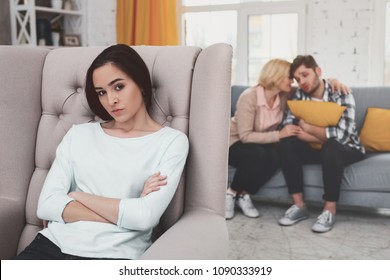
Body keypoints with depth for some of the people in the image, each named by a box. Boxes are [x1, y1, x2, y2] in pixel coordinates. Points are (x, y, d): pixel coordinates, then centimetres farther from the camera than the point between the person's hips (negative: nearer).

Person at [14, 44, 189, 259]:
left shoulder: (171, 141, 3)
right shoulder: (79, 134, 13)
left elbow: (146, 216, -10)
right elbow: (46, 205, 2)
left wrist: (78, 197, 0)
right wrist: (124, 211, -7)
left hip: (113, 256, -3)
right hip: (54, 244, 3)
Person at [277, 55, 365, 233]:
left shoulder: (341, 94, -20)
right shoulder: (300, 96, -6)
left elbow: (342, 135, -32)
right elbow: (287, 127, -18)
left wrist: (307, 127, -23)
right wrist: (324, 136, -27)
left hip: (347, 149, -4)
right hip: (317, 148, 5)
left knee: (331, 146, -38)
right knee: (287, 143, -21)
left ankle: (330, 210, -25)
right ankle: (299, 205, -17)